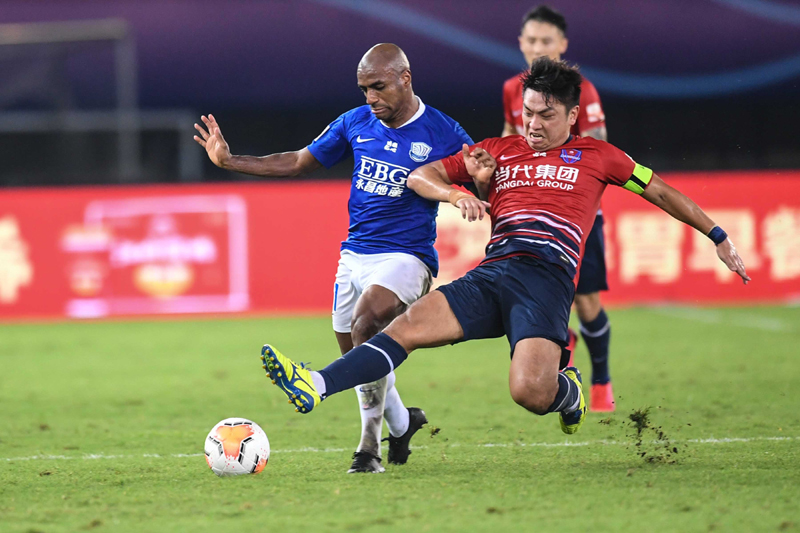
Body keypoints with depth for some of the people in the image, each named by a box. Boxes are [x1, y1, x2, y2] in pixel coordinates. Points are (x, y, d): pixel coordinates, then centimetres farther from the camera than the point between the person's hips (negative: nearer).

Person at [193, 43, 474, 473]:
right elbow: (297, 163, 15)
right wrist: (228, 160, 11)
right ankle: (401, 422, 37)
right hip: (355, 255, 6)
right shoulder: (356, 123, 6)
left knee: (365, 327, -29)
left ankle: (369, 446, -19)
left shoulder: (444, 134, -7)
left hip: (405, 258, -6)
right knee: (356, 357, 10)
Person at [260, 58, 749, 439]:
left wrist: (719, 238, 23)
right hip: (492, 273, 3)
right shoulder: (498, 151, 23)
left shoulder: (596, 157, 16)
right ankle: (313, 387, -37)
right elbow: (420, 177, 24)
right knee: (408, 326, -22)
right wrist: (459, 194, 2)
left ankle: (568, 391, 11)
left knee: (529, 392, -27)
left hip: (548, 279, -3)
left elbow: (661, 192, 24)